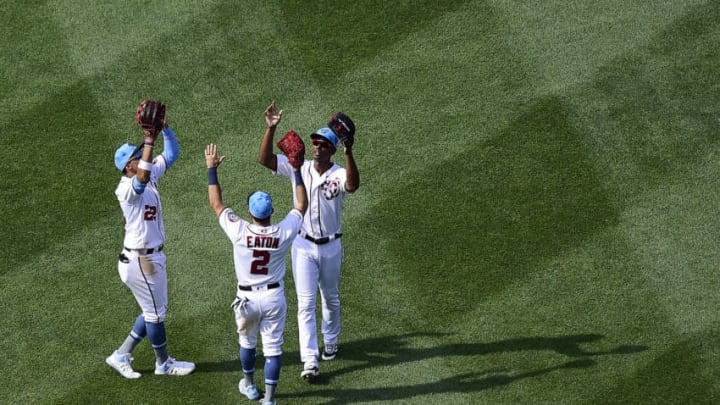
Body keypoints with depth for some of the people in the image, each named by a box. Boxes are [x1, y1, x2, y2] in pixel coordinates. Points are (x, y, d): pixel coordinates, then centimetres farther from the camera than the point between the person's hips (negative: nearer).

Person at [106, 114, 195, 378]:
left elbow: (172, 154, 5)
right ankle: (163, 364, 26)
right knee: (155, 312, 8)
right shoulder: (127, 188, -23)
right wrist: (150, 140, -47)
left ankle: (121, 356, 28)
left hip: (153, 255, 9)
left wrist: (165, 128, -11)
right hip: (140, 260, -9)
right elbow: (143, 177, -45)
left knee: (154, 310, 20)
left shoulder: (150, 176, 3)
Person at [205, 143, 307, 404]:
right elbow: (302, 205, 1)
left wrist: (212, 169, 0)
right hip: (274, 296, 0)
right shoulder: (284, 233, -17)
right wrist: (297, 170, 6)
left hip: (247, 297, 0)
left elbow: (216, 204, -7)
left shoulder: (239, 231, -21)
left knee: (247, 342, 23)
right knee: (273, 348, 6)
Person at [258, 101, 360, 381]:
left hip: (331, 246, 0)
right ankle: (310, 362, -6)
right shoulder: (298, 168, -7)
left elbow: (353, 185, -40)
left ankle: (330, 342, 43)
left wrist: (349, 153, -53)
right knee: (306, 303, -4)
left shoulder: (339, 174, -15)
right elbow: (264, 159, -15)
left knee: (331, 298, 19)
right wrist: (271, 129, -28)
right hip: (304, 245, 1)